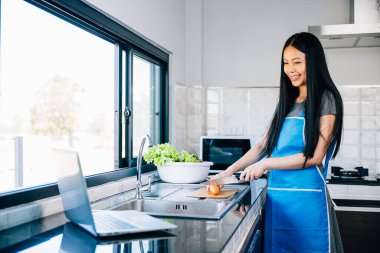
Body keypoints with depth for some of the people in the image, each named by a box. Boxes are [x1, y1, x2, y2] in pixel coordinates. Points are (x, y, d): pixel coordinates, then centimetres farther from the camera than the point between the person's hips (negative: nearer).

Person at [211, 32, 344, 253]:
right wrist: (229, 172, 5)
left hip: (307, 198, -5)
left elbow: (315, 156, -11)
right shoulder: (287, 103, 15)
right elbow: (262, 146, 14)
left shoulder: (326, 99, -4)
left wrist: (266, 164, -9)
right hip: (277, 198, 6)